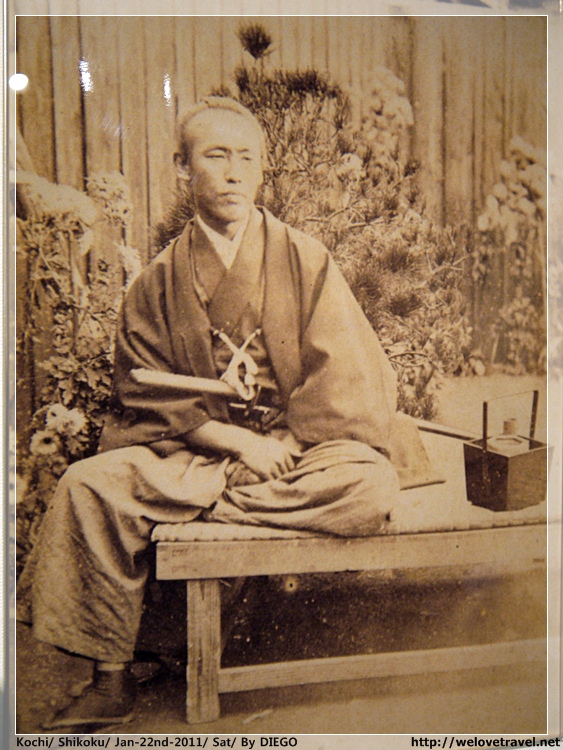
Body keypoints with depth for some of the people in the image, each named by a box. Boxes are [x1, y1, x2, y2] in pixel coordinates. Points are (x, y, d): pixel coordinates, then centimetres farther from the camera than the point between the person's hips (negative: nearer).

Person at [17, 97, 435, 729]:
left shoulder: (306, 260, 2)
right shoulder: (158, 283, 5)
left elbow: (342, 377, -3)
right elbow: (151, 396, 0)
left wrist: (279, 449, -15)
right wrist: (241, 443, -14)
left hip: (302, 448, -1)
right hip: (195, 450, 2)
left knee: (372, 487, -31)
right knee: (90, 483, -21)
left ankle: (209, 506, -17)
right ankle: (112, 681, -9)